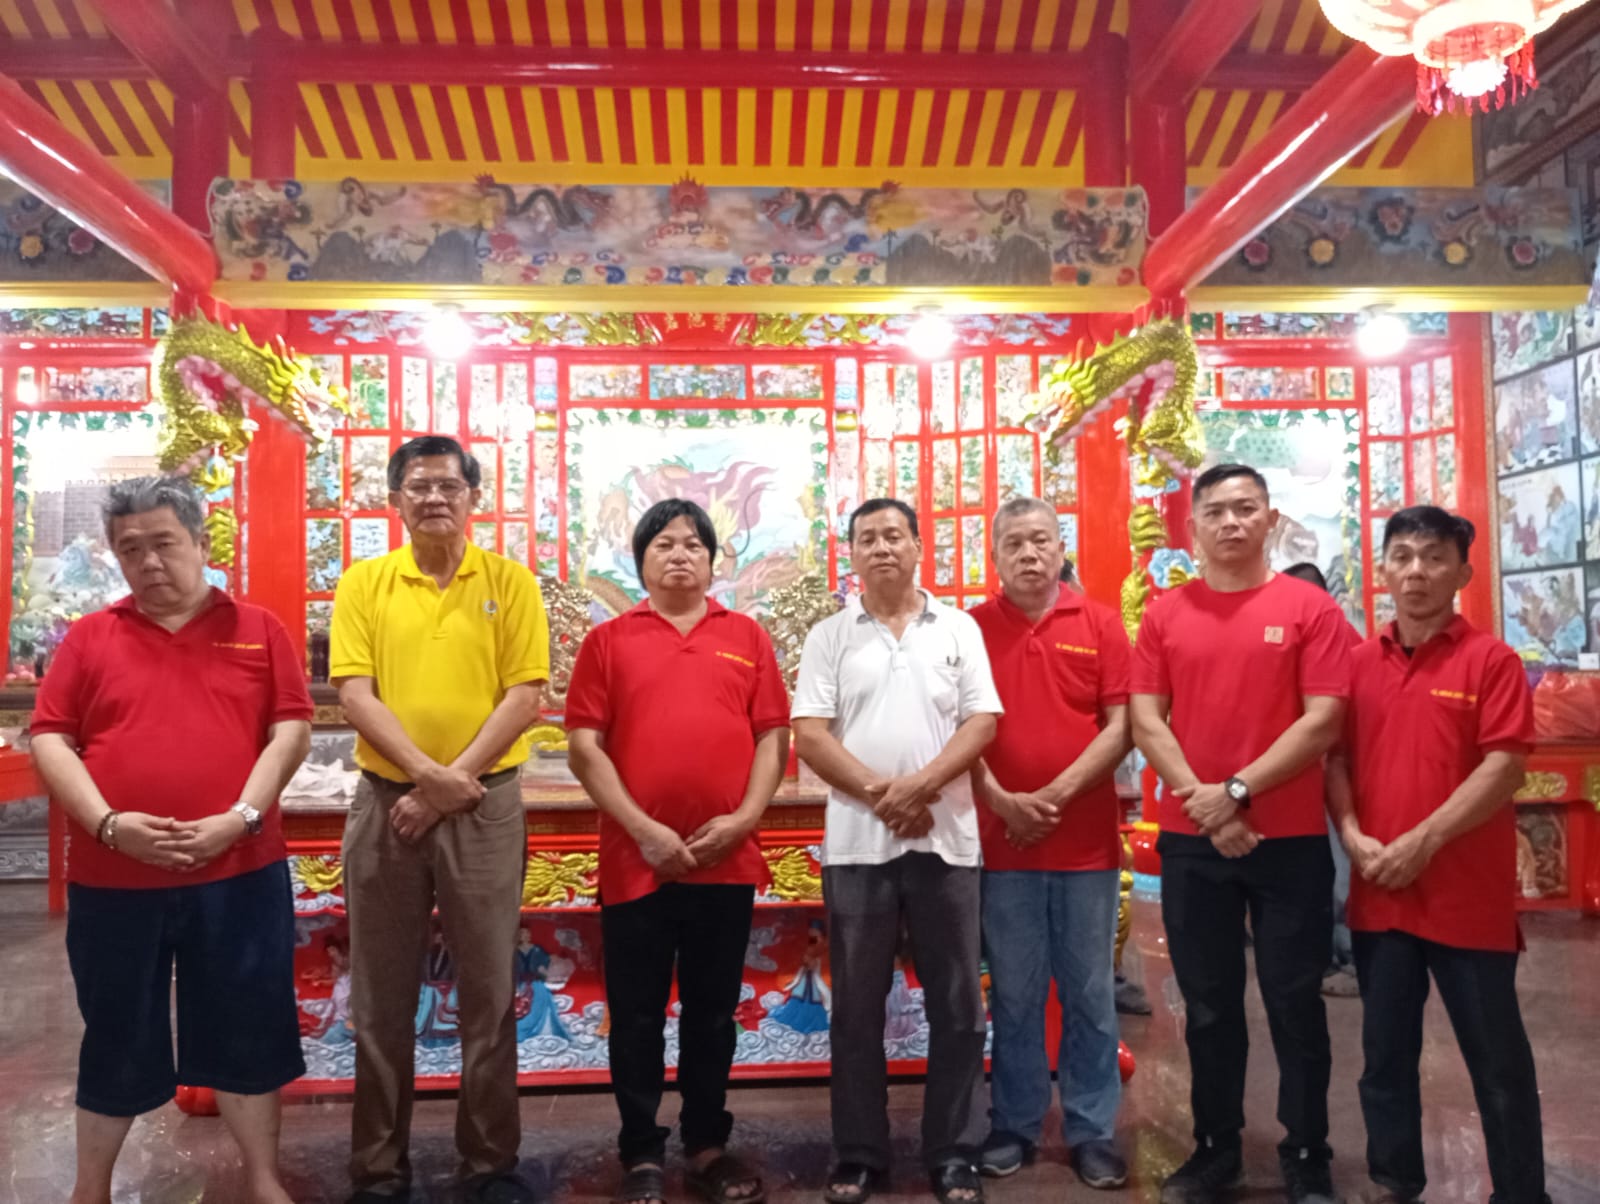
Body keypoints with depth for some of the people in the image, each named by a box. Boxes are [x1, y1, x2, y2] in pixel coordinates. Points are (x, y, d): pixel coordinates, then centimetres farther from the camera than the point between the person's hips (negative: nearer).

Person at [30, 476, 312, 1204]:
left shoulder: (257, 629, 4)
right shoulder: (89, 637, 6)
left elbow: (291, 730, -1)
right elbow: (50, 739, 1)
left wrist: (242, 817, -13)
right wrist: (107, 824, -12)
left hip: (239, 872, 0)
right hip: (113, 878, 1)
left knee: (246, 1030, 11)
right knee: (116, 1038, 15)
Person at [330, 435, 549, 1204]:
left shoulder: (510, 582, 1)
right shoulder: (363, 582, 4)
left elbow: (524, 694, -5)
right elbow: (354, 692, -4)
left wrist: (456, 780, -13)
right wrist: (427, 773, -16)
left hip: (486, 805, -1)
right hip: (385, 802, 1)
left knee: (487, 989, 6)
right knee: (381, 995, 10)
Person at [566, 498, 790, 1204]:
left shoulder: (746, 636, 8)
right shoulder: (608, 640, 3)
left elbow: (773, 736, 5)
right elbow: (585, 747, -2)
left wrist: (743, 817, -8)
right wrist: (642, 830, -11)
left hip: (728, 860, 2)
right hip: (635, 860, -1)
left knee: (713, 1013, 13)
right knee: (637, 1016, 9)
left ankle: (708, 1147, 28)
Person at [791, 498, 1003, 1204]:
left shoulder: (959, 628, 7)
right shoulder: (829, 636, 6)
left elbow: (982, 722, -1)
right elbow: (808, 735, -2)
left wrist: (921, 785, -15)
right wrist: (878, 792, -13)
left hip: (946, 839, 1)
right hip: (856, 842, 0)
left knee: (956, 1004, 7)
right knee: (857, 1006, 7)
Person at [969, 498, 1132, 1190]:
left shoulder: (1100, 625, 2)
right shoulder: (971, 628, 2)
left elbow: (1120, 726, -3)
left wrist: (1056, 794, -12)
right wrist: (1001, 800, -13)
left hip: (1087, 843, 0)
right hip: (1001, 843, 0)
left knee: (1089, 994, 9)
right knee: (1013, 995, 10)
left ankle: (1091, 1132, 22)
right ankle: (1014, 1125, 24)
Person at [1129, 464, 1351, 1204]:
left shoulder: (1309, 608, -2)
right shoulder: (1164, 615, 4)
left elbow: (1322, 722, -9)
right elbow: (1146, 723, 0)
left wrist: (1237, 791, -14)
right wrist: (1204, 805, -11)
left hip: (1291, 839, -2)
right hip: (1189, 840, 2)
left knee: (1295, 1003, 9)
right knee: (1209, 1005, 13)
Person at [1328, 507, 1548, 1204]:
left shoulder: (1490, 660, -5)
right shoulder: (1359, 663, 7)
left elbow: (1505, 766, -12)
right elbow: (1336, 757, 7)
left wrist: (1424, 841, -17)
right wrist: (1352, 835, -8)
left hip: (1469, 896, -4)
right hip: (1378, 894, 4)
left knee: (1497, 1060, 8)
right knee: (1385, 1052, 15)